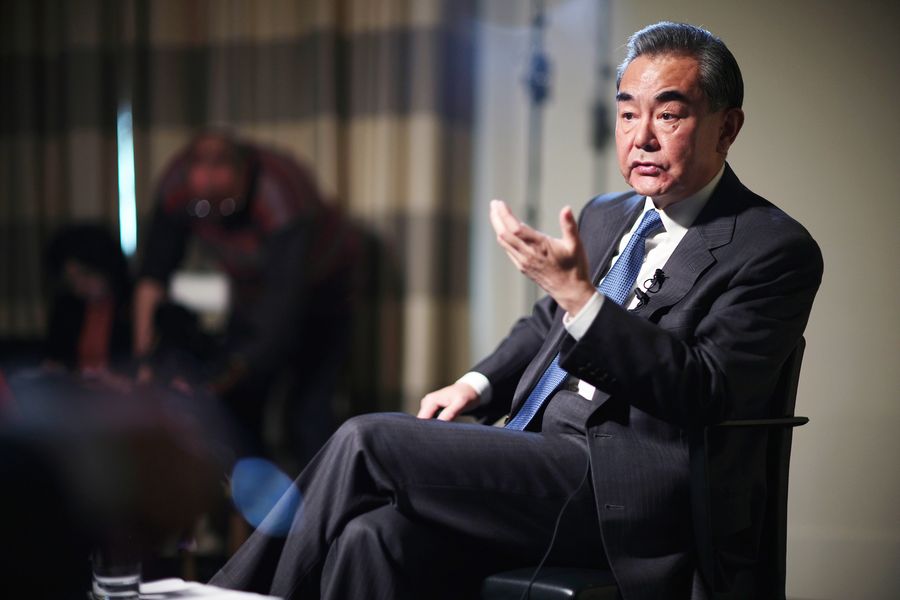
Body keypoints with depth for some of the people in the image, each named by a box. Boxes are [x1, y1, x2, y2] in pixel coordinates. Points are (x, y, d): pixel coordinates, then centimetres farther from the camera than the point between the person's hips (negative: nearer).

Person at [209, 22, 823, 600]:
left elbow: (706, 397, -16)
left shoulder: (776, 250, -5)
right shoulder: (604, 218, 18)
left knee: (367, 441, -15)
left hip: (620, 495, -7)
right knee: (373, 536, -21)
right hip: (539, 465, 7)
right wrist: (477, 384, 12)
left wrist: (579, 295, -25)